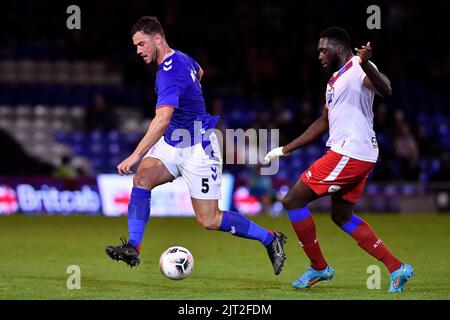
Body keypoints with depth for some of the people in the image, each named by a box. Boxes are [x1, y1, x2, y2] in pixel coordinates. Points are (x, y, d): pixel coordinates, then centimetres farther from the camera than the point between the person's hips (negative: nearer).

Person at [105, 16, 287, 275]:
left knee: (209, 220, -4)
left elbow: (162, 120, -38)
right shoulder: (180, 58, 4)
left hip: (198, 149, -9)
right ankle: (133, 248, -19)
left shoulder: (169, 73, -26)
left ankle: (270, 239, 12)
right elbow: (199, 72, 29)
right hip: (172, 143, 9)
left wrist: (135, 156, -42)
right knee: (141, 179, -15)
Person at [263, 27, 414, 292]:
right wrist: (286, 150, 27)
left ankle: (319, 268, 7)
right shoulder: (336, 79, 20)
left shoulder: (358, 69, -11)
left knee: (293, 201, -4)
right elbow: (323, 124, 28)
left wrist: (365, 64, -50)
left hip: (349, 153, -10)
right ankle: (397, 268, 14)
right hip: (361, 156, 10)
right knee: (342, 215, 19)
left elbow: (385, 90, -31)